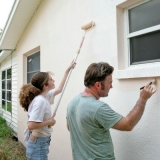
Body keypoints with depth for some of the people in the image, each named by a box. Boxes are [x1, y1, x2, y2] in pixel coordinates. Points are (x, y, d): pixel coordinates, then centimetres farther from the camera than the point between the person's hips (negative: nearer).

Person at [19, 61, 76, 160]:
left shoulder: (45, 96, 2)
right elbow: (31, 125, -32)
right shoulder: (40, 101, -25)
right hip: (38, 143, -9)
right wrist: (49, 122, -19)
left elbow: (59, 89, 17)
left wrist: (68, 70, 18)